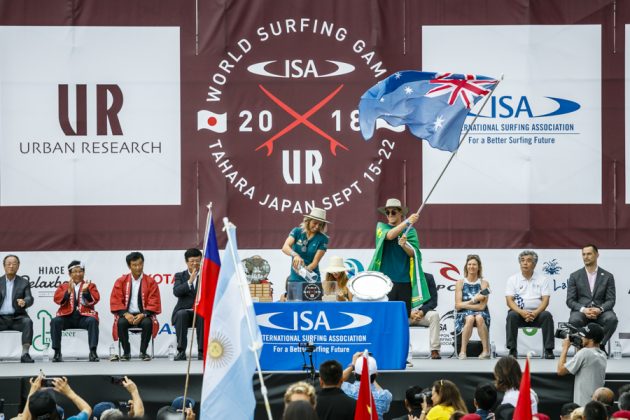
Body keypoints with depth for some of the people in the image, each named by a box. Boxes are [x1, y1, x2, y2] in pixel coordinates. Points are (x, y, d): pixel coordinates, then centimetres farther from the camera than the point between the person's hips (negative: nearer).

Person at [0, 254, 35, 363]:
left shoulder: (24, 283, 10)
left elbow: (30, 299, -3)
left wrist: (24, 302, -28)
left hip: (17, 317, 0)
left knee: (27, 322, -32)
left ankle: (25, 354, -34)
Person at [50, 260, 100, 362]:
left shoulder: (90, 285, 16)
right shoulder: (64, 286, 18)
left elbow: (95, 300, 0)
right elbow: (56, 299, 1)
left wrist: (85, 291, -16)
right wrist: (68, 291, -13)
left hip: (84, 316, -1)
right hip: (67, 316, 1)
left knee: (93, 321, -33)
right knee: (55, 321, -28)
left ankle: (93, 352, -29)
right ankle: (57, 352, -22)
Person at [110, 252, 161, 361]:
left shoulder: (150, 282, 4)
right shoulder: (121, 281, 7)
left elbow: (154, 303, -1)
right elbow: (115, 301, 2)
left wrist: (143, 315, -17)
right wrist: (125, 314, -15)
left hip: (143, 315, -1)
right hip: (127, 314, 1)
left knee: (148, 323, -34)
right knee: (121, 323, -32)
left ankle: (143, 352, -16)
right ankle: (126, 352, -16)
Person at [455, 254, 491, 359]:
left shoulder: (484, 283, 4)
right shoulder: (460, 283, 6)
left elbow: (482, 306, -6)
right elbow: (458, 305, -2)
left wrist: (465, 304, -7)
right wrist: (474, 300, -11)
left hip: (481, 313, 0)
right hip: (463, 315, 0)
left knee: (479, 318, -36)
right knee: (470, 318, -35)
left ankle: (486, 350, -29)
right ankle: (463, 351, -33)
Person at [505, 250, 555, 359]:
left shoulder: (542, 279, 8)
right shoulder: (512, 280, 8)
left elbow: (545, 300, -1)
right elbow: (509, 301, -2)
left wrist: (535, 313, -21)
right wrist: (522, 312, -21)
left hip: (536, 314, 0)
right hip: (519, 312, 0)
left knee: (547, 315, -30)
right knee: (512, 315, -32)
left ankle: (549, 350, -28)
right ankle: (512, 350, -29)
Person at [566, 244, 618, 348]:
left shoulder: (607, 276, 9)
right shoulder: (574, 276, 9)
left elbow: (611, 300, 2)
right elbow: (570, 300, 3)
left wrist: (599, 309, -19)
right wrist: (583, 309, -17)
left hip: (600, 312, 0)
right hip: (581, 311, 0)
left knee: (612, 319, -33)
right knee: (574, 320, -35)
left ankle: (599, 345, -14)